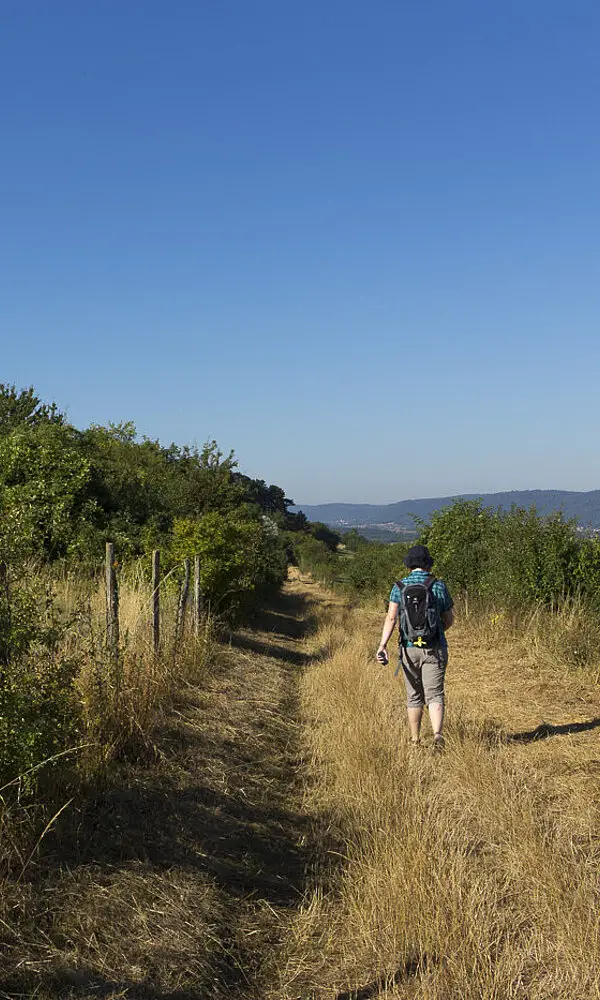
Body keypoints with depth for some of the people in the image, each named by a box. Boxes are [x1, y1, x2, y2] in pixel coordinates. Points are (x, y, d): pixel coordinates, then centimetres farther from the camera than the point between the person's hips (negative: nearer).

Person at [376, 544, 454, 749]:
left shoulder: (399, 587, -2)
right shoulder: (439, 586, -1)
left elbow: (391, 617, -14)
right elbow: (449, 620, 7)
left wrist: (382, 644, -19)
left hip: (409, 648, 1)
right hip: (435, 648, -1)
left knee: (414, 696, 15)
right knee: (434, 695, -2)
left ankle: (415, 741, 23)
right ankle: (438, 734, -24)